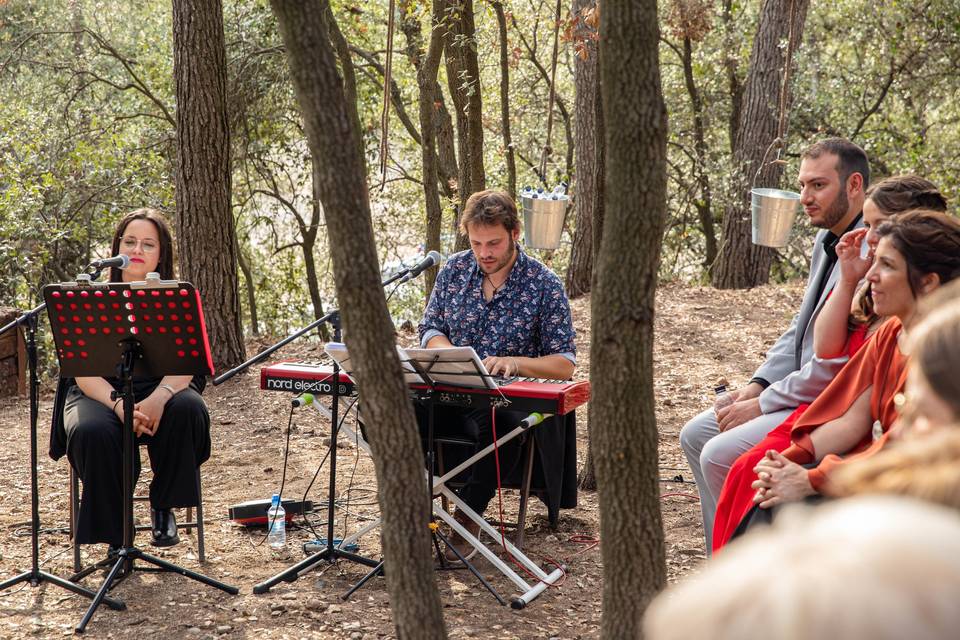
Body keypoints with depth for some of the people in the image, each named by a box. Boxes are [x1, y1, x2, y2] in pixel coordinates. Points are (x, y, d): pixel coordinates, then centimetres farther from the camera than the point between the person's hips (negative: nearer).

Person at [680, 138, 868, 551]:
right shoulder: (827, 241, 11)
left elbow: (838, 362, -25)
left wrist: (763, 404, -16)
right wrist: (757, 386, 5)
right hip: (799, 390, 11)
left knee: (720, 454, -19)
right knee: (695, 436, 11)